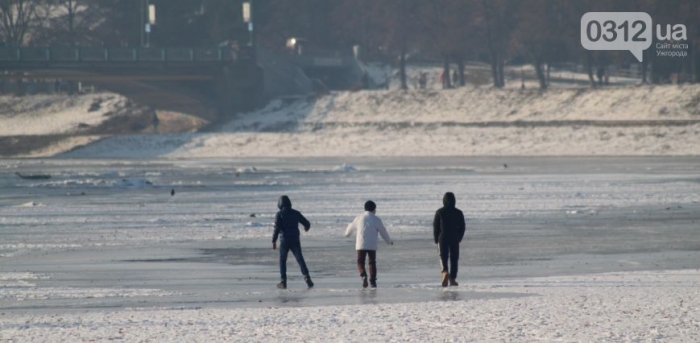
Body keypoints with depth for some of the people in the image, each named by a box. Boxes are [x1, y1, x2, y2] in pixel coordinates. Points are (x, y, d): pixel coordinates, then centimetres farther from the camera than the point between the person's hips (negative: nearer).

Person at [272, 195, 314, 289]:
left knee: (282, 260, 10)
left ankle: (283, 282, 8)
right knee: (300, 259, 4)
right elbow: (307, 223, 9)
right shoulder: (296, 213, 4)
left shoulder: (279, 214, -7)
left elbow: (277, 228, -15)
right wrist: (306, 227, 34)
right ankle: (307, 278, -11)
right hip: (295, 240, 3)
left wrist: (274, 241, -11)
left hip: (284, 241, -3)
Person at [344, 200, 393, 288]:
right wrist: (389, 241, 25)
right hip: (372, 245, 0)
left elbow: (351, 227, 24)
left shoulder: (359, 218, 7)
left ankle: (363, 275, -22)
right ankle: (373, 280, 3)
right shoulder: (376, 219, 1)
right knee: (372, 263, 12)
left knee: (360, 263, 5)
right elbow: (383, 232, 7)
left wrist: (347, 233, 47)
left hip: (360, 245, 0)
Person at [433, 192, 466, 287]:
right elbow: (462, 227, 5)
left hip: (443, 238, -1)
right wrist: (459, 238, 18)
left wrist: (436, 240, 10)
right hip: (455, 239, 1)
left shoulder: (439, 212, -3)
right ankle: (452, 279, 7)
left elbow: (435, 227, 0)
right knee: (454, 258, 9)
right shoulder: (458, 213, 0)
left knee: (443, 257, 3)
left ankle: (445, 271, -25)